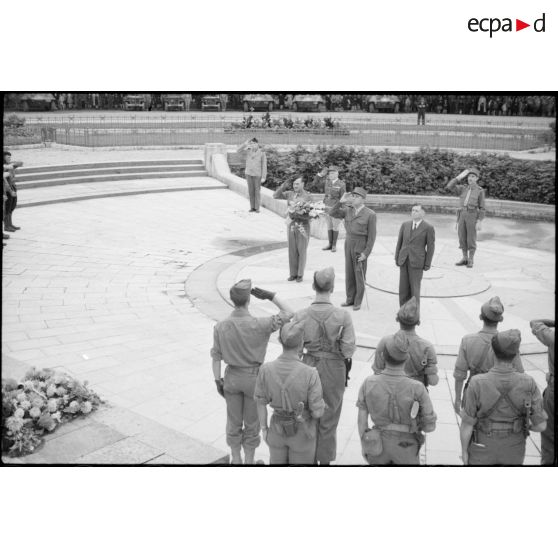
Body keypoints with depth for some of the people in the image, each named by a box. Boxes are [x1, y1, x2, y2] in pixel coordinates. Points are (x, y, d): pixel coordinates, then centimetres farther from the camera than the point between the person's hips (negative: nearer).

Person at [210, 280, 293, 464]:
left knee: (234, 421, 19)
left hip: (232, 378, 3)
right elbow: (289, 314, -21)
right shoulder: (258, 325, -26)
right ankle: (249, 463, 28)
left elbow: (216, 356, -6)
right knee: (252, 423, 15)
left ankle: (236, 461, 33)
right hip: (253, 379, -3)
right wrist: (271, 296, -20)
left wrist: (218, 382, 5)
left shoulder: (220, 326, -15)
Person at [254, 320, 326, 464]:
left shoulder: (266, 369, -22)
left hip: (278, 429, 3)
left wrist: (263, 429, 8)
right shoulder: (310, 374, -31)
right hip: (302, 432, -2)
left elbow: (260, 402, -8)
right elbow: (317, 412, -21)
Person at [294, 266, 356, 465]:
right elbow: (349, 349, -13)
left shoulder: (300, 316, -14)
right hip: (334, 370, -1)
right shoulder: (343, 316, -17)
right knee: (329, 420, 16)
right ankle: (325, 459, 28)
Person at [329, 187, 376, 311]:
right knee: (349, 273, 12)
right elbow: (332, 213, -1)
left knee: (359, 275, 3)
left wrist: (366, 253, -17)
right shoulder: (348, 210, 3)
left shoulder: (370, 214, -14)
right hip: (348, 245, 6)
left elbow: (372, 236, -13)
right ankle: (350, 299, 25)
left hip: (361, 247, -5)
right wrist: (341, 201, -11)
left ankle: (358, 302, 16)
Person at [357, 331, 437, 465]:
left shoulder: (368, 383, -21)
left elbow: (361, 419, -9)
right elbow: (430, 426, -16)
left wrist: (364, 445, 7)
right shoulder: (417, 389, -28)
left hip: (378, 445, 2)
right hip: (405, 450, -2)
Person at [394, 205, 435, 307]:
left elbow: (430, 247, -5)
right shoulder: (405, 225, 7)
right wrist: (397, 258, 8)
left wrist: (427, 264, -7)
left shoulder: (428, 228, -6)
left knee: (414, 288, -3)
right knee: (403, 288, 5)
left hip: (417, 261, -4)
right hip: (404, 260, 4)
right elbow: (399, 242, 11)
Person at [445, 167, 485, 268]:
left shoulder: (480, 191, 0)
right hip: (462, 215, 5)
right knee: (462, 238, 6)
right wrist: (459, 177, 0)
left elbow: (482, 208, -2)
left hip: (473, 216, -4)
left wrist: (479, 221, -11)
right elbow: (448, 187, 1)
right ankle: (465, 259, 17)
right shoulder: (463, 189, 13)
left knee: (471, 239, -1)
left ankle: (471, 260, 9)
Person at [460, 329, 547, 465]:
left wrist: (464, 450, 0)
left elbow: (466, 424, -18)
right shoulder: (528, 384, -25)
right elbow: (541, 425, -15)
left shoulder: (477, 385, -30)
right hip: (513, 449, 2)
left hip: (484, 447, -2)